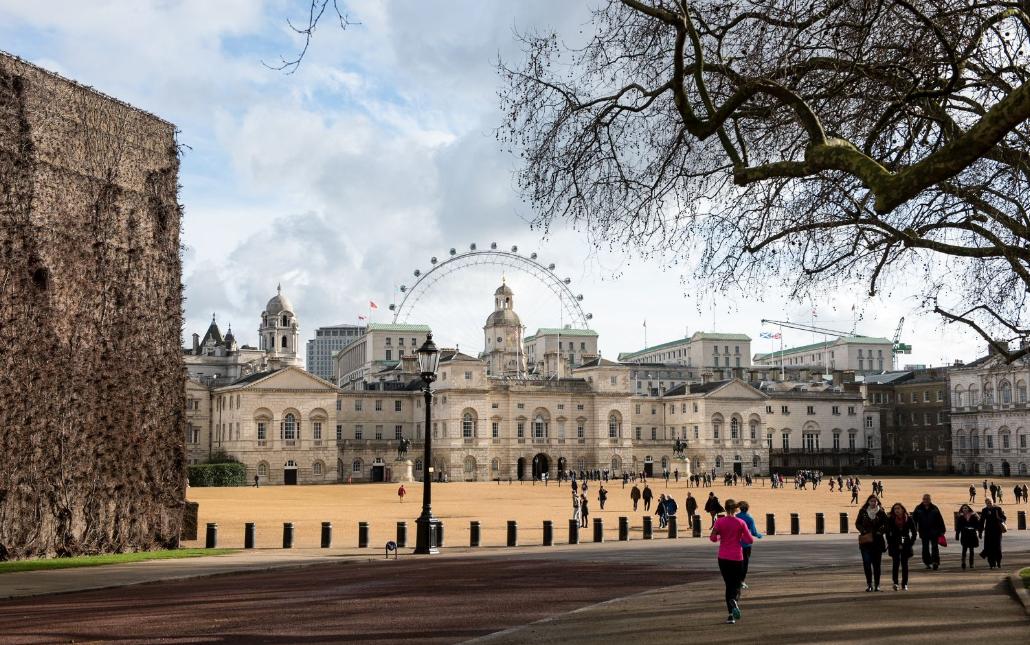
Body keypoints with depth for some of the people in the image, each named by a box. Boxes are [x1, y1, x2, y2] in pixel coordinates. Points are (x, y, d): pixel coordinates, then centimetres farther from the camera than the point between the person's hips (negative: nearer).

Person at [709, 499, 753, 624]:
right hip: (737, 557, 0)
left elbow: (713, 538, -11)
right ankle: (734, 600, -20)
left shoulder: (720, 522, -6)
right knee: (736, 583, 14)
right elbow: (750, 540, -6)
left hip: (723, 558, 1)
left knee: (728, 584, 11)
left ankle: (731, 615, 0)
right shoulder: (741, 523, -5)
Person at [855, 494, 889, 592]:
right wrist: (864, 531, -8)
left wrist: (879, 532, -10)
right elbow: (857, 523, 7)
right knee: (866, 563, -5)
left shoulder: (881, 513, 1)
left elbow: (886, 524, 3)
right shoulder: (862, 512, 3)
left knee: (876, 564, 4)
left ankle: (877, 585, 11)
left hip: (877, 541, 0)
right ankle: (869, 584, 3)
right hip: (865, 540, 0)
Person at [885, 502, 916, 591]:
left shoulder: (909, 519, 1)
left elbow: (914, 533, 6)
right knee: (895, 563, -9)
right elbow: (888, 534, 4)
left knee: (905, 564, 2)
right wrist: (892, 544, -3)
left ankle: (904, 584, 8)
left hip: (906, 546, 1)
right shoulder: (891, 520, 1)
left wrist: (910, 543, -2)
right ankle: (895, 583, -5)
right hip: (895, 546, 0)